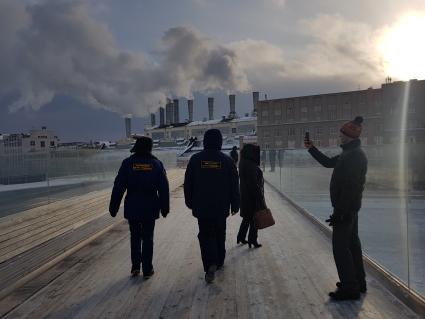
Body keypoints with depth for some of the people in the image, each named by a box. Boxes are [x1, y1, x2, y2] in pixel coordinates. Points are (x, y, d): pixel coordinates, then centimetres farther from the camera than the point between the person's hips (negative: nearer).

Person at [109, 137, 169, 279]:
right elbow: (164, 189, -1)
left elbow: (118, 187, -5)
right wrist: (165, 208, 7)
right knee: (148, 238, 10)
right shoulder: (156, 164, -3)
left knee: (135, 237, 17)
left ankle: (135, 267, 16)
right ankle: (147, 270, 15)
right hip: (150, 208, 0)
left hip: (132, 208, 0)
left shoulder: (128, 163, -5)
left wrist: (113, 207, 1)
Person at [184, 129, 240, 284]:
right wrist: (235, 205, 9)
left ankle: (210, 264, -13)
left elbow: (188, 184, 1)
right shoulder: (227, 160, -4)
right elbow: (234, 185, 0)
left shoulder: (195, 159, -4)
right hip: (221, 207, 1)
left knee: (205, 236, 4)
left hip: (201, 207, -1)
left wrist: (190, 203, 12)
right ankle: (219, 262, 30)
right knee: (220, 234, 18)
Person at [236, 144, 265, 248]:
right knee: (254, 219, 6)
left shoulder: (243, 163, 5)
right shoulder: (251, 166, -24)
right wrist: (260, 198, -18)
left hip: (245, 195, 9)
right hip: (253, 196, -9)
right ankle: (252, 240, 17)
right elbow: (254, 184, -24)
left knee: (247, 217, 22)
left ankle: (241, 237, 30)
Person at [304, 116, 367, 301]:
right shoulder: (350, 153, 12)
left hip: (345, 209, -11)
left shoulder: (355, 156, -21)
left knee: (340, 247, -5)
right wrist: (311, 149, 25)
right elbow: (328, 162, 25)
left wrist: (338, 213, -25)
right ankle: (358, 282, 30)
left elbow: (350, 187, -26)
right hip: (350, 209, 11)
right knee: (352, 244, 17)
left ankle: (350, 288, 4)